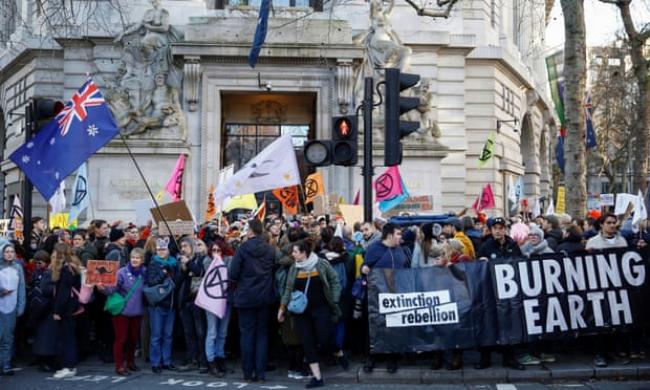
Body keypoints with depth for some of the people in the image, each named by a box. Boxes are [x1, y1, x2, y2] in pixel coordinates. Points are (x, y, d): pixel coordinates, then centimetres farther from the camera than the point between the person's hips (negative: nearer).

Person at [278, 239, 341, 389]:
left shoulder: (322, 264, -6)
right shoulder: (293, 269, 4)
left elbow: (335, 282, -2)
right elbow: (288, 289, 10)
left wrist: (334, 301, -8)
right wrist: (282, 307, 5)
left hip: (321, 309, -3)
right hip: (301, 311, 3)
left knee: (324, 340, -9)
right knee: (308, 343, -1)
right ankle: (317, 378, 6)